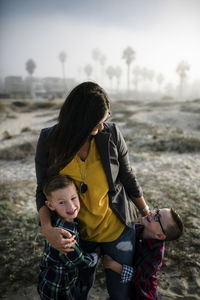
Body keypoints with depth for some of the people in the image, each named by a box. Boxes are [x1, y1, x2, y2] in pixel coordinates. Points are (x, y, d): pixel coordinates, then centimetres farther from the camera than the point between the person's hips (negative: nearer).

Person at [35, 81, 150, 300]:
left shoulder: (111, 134, -17)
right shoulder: (49, 141, -16)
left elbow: (128, 178, -4)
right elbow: (43, 191, -9)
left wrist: (146, 212, 5)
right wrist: (47, 228, -25)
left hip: (116, 229, 0)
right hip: (76, 231, 1)